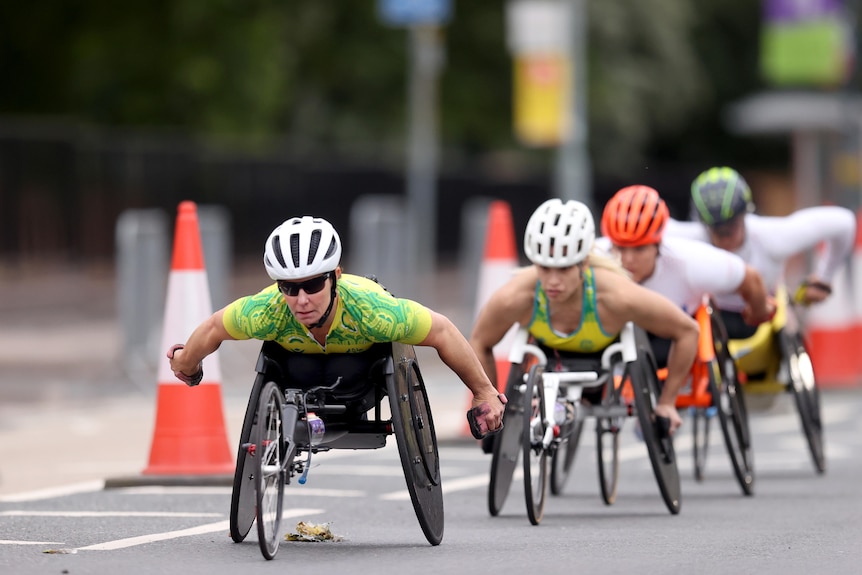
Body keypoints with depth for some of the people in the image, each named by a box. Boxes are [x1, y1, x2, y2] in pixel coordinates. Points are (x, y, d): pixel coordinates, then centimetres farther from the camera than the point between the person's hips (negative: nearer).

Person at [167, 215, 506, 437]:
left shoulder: (370, 309, -44)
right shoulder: (266, 312, -40)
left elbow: (442, 332, -30)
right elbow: (214, 329, -18)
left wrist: (484, 393, -19)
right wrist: (186, 366, 3)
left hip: (363, 349, -2)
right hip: (301, 351, 2)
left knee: (345, 373, -27)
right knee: (302, 373, -24)